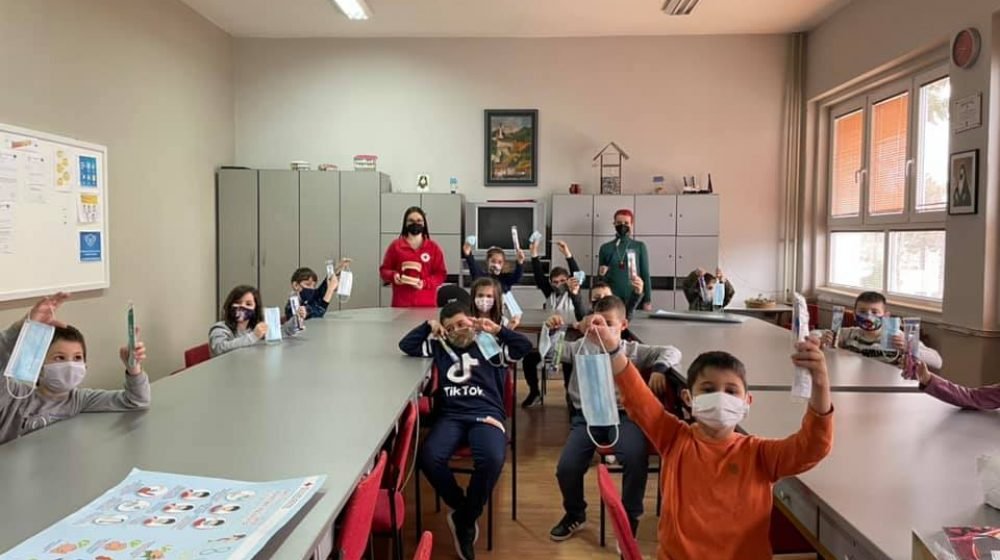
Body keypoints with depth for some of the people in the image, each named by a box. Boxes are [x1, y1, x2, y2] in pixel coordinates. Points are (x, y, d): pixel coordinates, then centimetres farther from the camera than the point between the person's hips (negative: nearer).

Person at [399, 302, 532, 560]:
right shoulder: (440, 348, 21)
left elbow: (525, 346, 4)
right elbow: (406, 346, 18)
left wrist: (498, 330, 0)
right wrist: (429, 327, 9)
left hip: (486, 414, -2)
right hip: (450, 415, 2)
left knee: (492, 459, -33)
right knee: (429, 457, -28)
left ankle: (465, 519, -8)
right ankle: (463, 511, -5)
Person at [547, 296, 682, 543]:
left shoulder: (632, 350, 13)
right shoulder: (583, 346, 16)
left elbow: (671, 352, 11)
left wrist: (659, 368, -9)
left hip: (622, 414, -1)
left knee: (636, 459, -31)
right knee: (566, 467, -19)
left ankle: (629, 520, -5)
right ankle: (575, 514, 15)